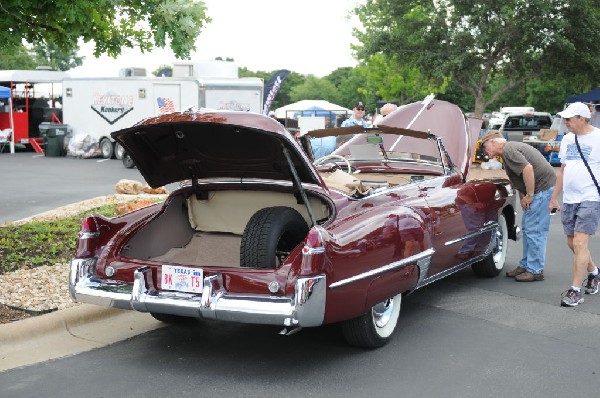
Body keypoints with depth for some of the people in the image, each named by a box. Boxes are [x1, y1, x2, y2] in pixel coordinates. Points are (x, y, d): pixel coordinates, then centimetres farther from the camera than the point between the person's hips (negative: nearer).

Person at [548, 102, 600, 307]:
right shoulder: (567, 139, 13)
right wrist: (554, 197, 21)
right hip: (569, 199, 7)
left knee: (580, 243, -13)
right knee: (572, 243, 13)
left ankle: (576, 290, -7)